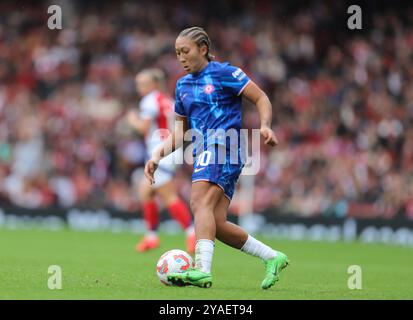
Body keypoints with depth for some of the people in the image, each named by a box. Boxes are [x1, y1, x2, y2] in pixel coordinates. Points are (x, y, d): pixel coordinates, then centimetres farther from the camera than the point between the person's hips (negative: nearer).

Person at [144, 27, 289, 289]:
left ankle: (202, 270, -41)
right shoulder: (183, 85, 21)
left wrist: (265, 126, -18)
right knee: (216, 224, -1)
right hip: (204, 152, 8)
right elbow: (180, 131, 25)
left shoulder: (224, 73, -1)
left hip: (223, 145, -8)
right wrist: (158, 156, 11)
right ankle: (273, 258, 12)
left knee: (200, 201, -28)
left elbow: (261, 98, -1)